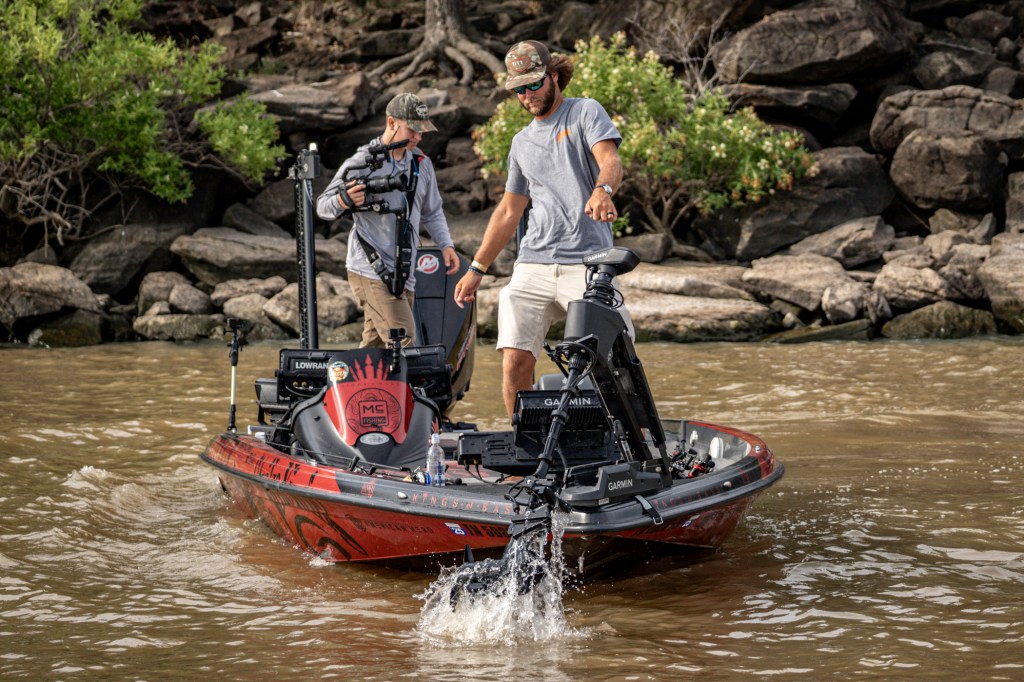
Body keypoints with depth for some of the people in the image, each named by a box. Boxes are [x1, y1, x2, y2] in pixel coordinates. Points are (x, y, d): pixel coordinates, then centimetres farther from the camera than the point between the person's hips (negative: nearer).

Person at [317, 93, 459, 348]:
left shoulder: (422, 164, 13)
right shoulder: (361, 162, -6)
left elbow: (432, 212, 25)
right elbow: (323, 206, -6)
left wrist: (445, 244, 10)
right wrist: (345, 201, -28)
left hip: (404, 275, 7)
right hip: (371, 272, -6)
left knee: (374, 347, 7)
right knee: (403, 340, -17)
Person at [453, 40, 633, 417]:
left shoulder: (586, 113, 6)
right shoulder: (522, 142, 22)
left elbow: (610, 160, -12)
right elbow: (509, 211, 28)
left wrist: (602, 191, -36)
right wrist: (477, 269, 25)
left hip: (588, 264, -4)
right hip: (533, 266, 5)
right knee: (515, 362, -9)